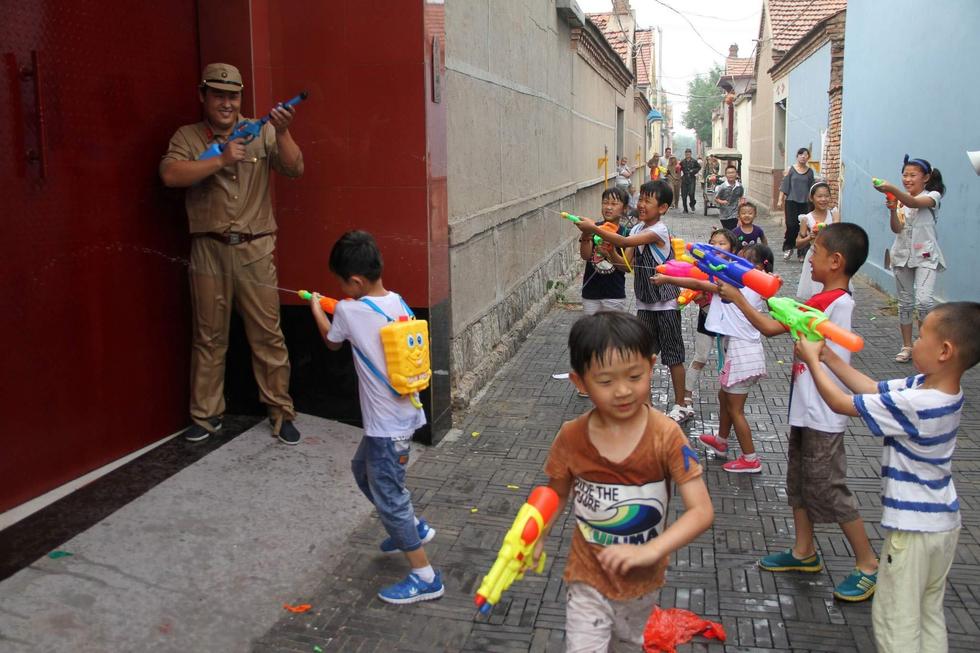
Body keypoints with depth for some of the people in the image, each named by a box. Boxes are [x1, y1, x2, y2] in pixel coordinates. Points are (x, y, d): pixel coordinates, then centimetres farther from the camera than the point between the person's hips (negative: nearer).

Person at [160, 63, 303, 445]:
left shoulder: (260, 132, 6)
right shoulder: (187, 137, 5)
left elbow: (294, 169, -5)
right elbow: (170, 175, -12)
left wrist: (282, 133, -22)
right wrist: (221, 160, -19)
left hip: (256, 249, 0)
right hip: (208, 250, 1)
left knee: (268, 334, 1)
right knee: (208, 337, 9)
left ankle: (281, 412, 12)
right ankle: (206, 415, 21)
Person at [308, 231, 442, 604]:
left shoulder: (349, 311, -18)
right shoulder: (399, 303, 0)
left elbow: (331, 340, 6)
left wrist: (316, 308, 23)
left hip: (387, 425, -8)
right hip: (403, 415, 8)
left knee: (388, 496, 3)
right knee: (363, 469, 28)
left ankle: (425, 578, 12)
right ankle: (414, 527, 40)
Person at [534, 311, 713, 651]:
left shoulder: (666, 436, -22)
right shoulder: (571, 438, -17)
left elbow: (702, 511, -25)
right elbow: (557, 494, 0)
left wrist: (650, 551, -37)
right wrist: (535, 537, -16)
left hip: (642, 580, 1)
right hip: (588, 577, -1)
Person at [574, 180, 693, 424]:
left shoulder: (659, 230, -18)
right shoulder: (637, 229, 6)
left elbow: (625, 242, -31)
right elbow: (628, 263, 2)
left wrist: (594, 228, -33)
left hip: (665, 302, -7)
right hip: (644, 301, 7)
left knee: (672, 354, 3)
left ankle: (681, 406, 15)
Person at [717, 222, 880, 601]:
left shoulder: (831, 301, -22)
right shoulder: (838, 300, 7)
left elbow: (771, 327, -20)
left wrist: (737, 298, -11)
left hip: (821, 417, -10)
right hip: (807, 411, 10)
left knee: (829, 489, 1)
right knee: (798, 482, 18)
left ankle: (868, 565, 15)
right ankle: (804, 552, 32)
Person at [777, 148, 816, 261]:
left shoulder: (810, 171, 7)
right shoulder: (790, 169, 2)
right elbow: (784, 186, 1)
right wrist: (780, 200, -4)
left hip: (804, 203, 2)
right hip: (791, 201, -2)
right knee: (791, 225, -10)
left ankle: (801, 253, 11)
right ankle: (788, 247, 11)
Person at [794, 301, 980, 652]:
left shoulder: (913, 404, -31)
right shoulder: (932, 387, -5)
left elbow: (841, 403, -21)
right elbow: (873, 388, 5)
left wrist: (811, 359, -8)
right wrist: (828, 355, 2)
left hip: (913, 529, -8)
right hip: (943, 521, 8)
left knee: (895, 620, 6)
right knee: (929, 614, 21)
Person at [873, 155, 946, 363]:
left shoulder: (932, 196, -6)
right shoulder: (900, 199, 6)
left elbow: (914, 203, -30)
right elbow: (896, 229, -7)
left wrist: (891, 189, -45)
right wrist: (892, 210, -25)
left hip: (925, 255, -4)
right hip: (902, 255, 4)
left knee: (924, 301, -18)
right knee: (905, 303, 9)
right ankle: (907, 346, 18)